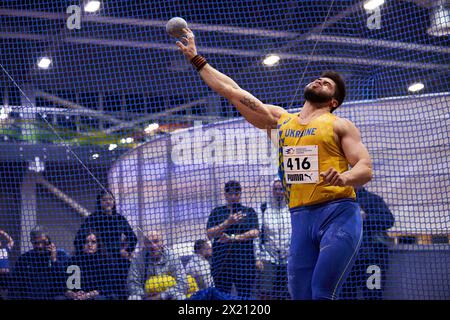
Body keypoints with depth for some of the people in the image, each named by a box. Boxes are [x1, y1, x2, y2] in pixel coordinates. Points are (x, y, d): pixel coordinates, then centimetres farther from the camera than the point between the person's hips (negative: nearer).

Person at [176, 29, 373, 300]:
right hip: (301, 217, 4)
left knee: (322, 294, -18)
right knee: (301, 295, -1)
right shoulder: (279, 120, 20)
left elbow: (366, 169, 0)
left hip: (339, 215, -4)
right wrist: (197, 59, 25)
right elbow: (232, 91, 23)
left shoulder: (340, 125, 9)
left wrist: (344, 178, -23)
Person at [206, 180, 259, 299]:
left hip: (244, 262, -1)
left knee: (245, 297, -5)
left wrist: (233, 238, -13)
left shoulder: (249, 212, 12)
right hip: (221, 262, 1)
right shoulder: (217, 212, 14)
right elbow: (209, 234, 2)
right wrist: (228, 223, -11)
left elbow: (255, 233, -2)